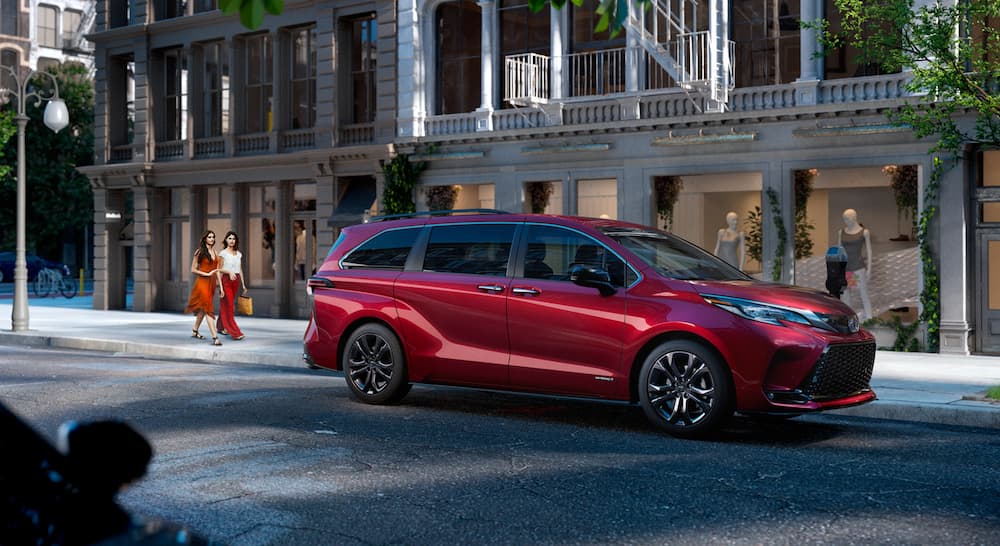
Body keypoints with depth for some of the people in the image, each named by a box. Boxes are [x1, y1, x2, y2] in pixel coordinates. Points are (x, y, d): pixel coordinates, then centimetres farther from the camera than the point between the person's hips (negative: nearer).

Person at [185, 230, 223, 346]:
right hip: (202, 282, -7)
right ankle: (214, 337, -23)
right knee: (208, 308, -15)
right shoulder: (199, 252, -5)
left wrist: (220, 286, 10)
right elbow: (193, 269, -5)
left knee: (203, 309, 17)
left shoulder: (215, 253, 12)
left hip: (212, 283, 7)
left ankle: (194, 331, 35)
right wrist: (207, 274, -14)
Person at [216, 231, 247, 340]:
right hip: (226, 279, -5)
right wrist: (229, 271, -22)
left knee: (226, 305, 11)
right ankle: (235, 332, -13)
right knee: (228, 305, -8)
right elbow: (219, 269, -4)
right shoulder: (223, 253, -2)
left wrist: (243, 284, 13)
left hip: (236, 280, 5)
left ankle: (221, 327, 25)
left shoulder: (239, 254, 12)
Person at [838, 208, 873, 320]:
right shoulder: (841, 232, 6)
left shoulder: (864, 232, -3)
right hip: (845, 267, 4)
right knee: (844, 295, 4)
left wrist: (869, 269, -6)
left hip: (859, 266, -3)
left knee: (864, 294, -3)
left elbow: (869, 251, -1)